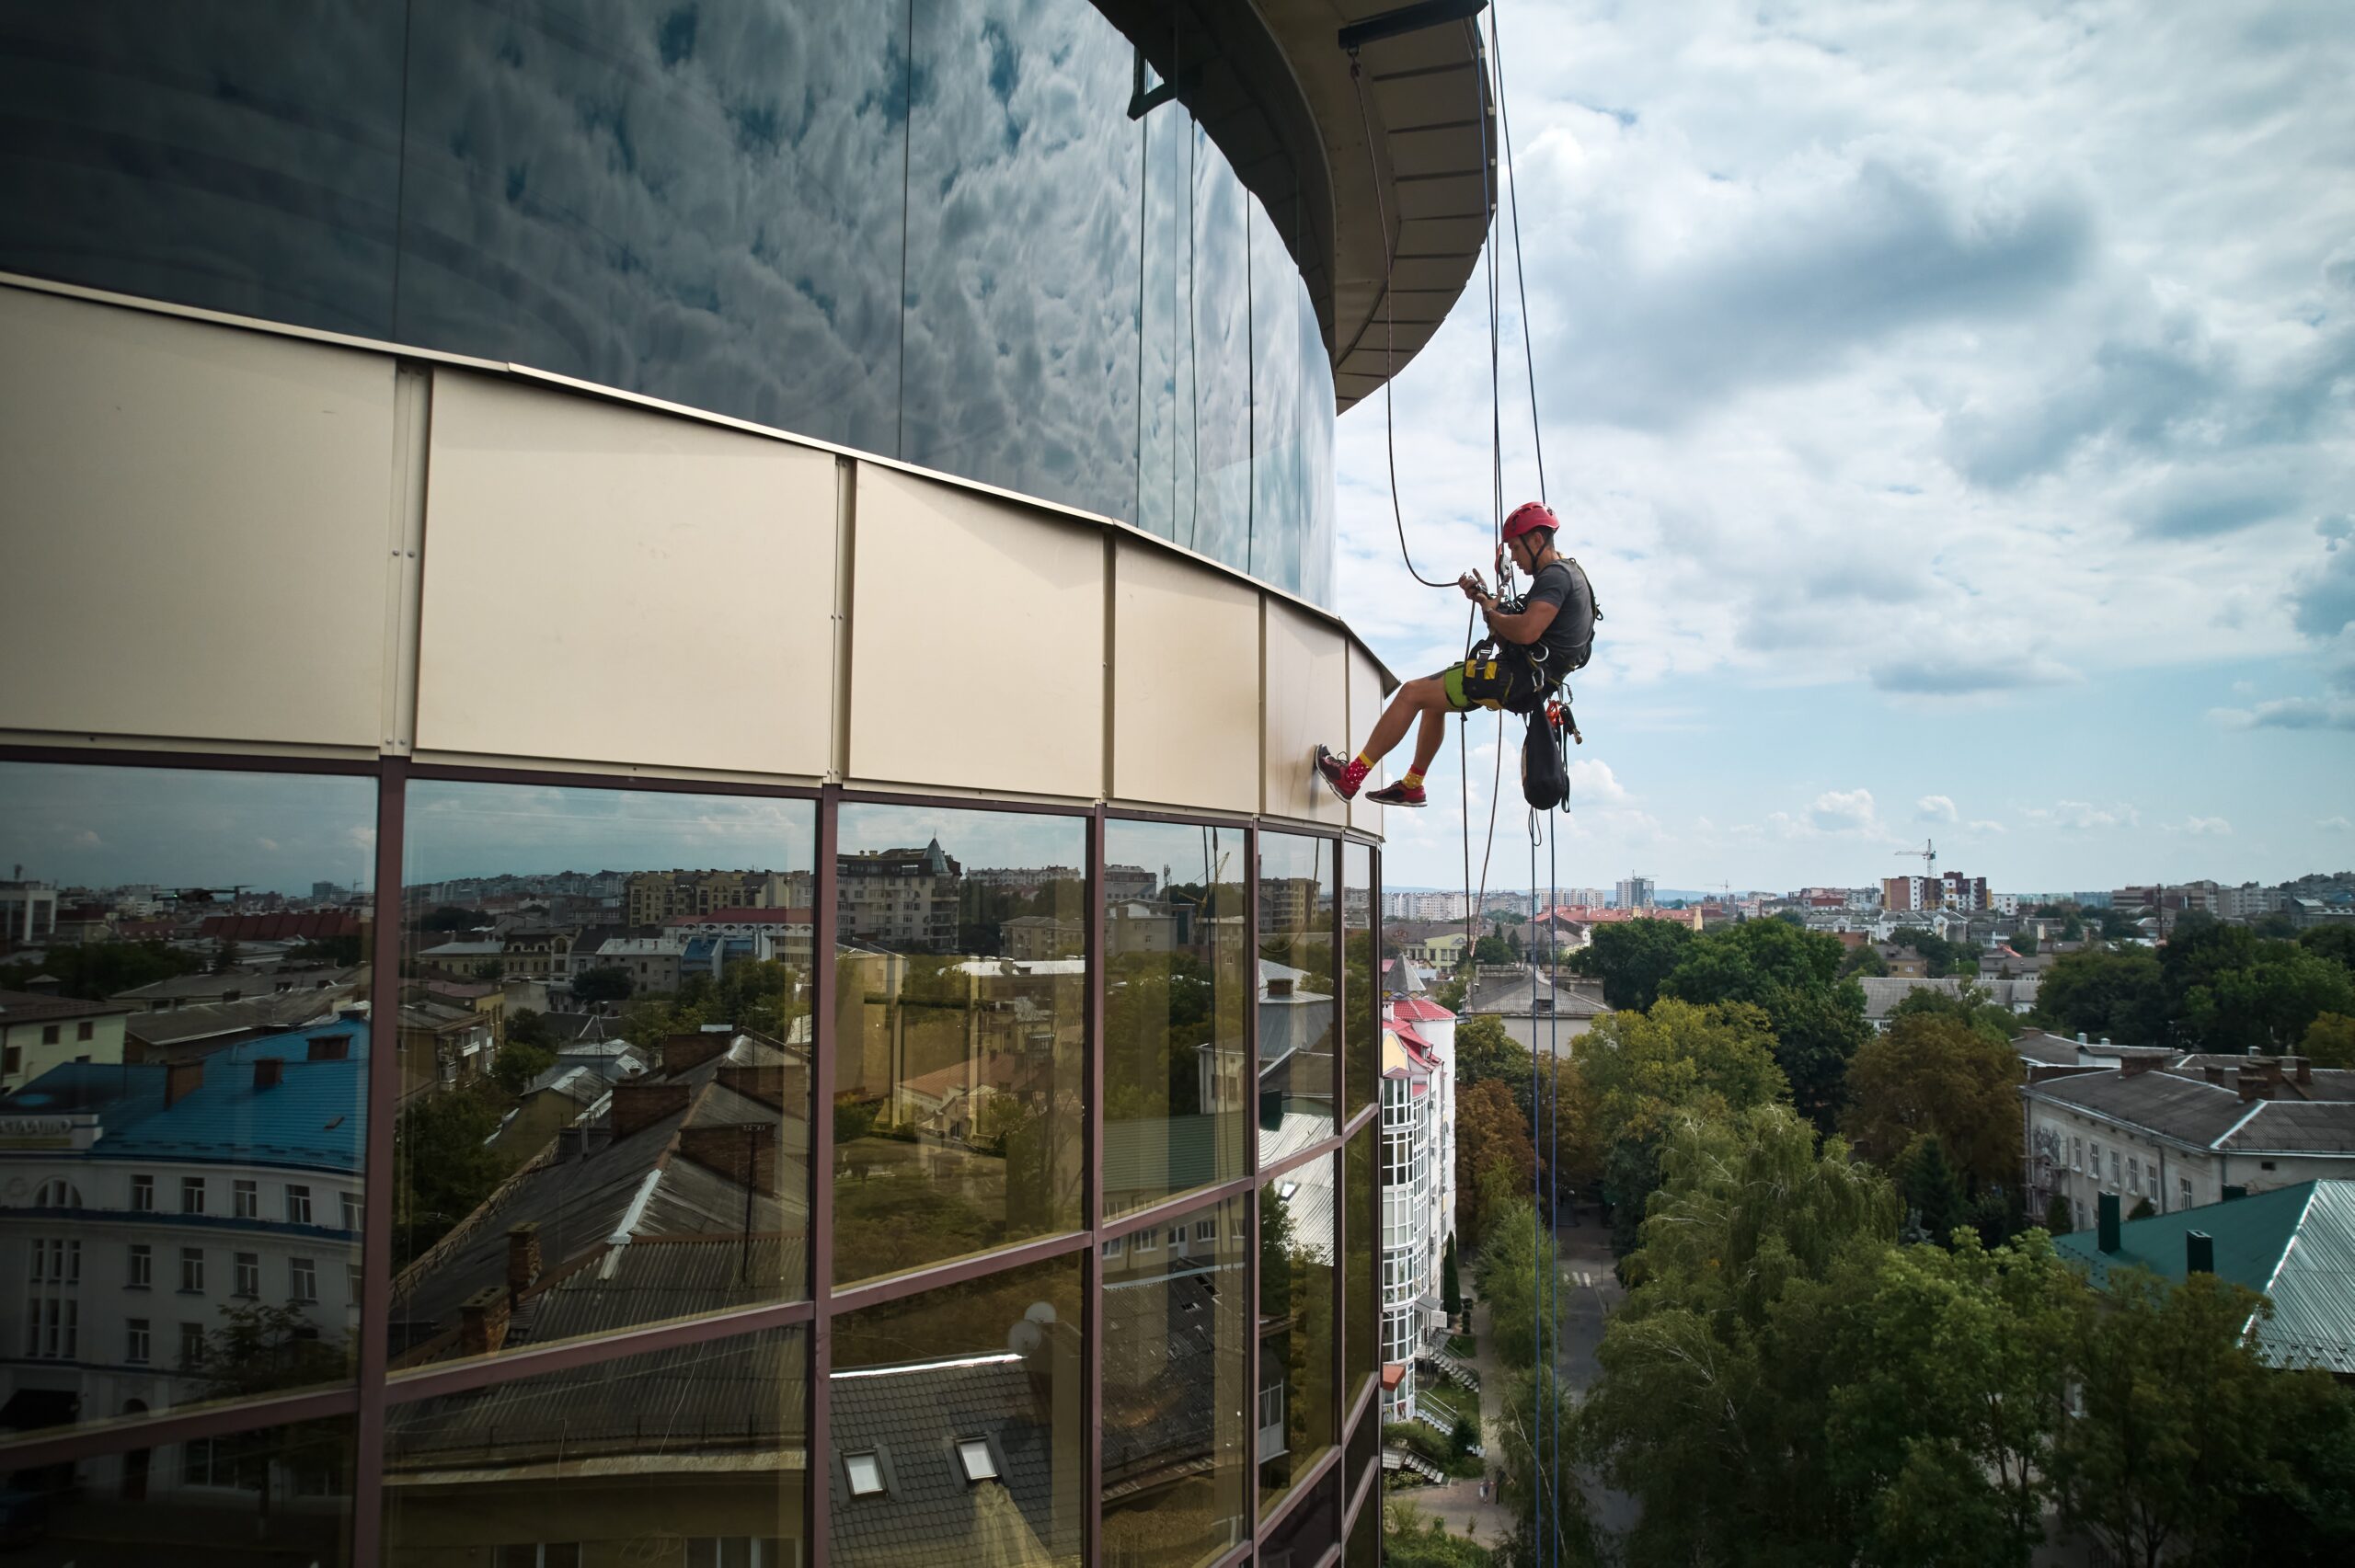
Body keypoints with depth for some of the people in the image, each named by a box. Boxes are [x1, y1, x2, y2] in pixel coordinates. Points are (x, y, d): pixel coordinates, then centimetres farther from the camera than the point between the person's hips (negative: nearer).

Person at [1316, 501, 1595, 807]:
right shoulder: (1563, 575, 21)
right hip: (1529, 677, 11)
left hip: (1518, 677, -11)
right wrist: (1485, 598, 8)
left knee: (1412, 693, -9)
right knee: (1432, 700, 26)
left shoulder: (1556, 575, -12)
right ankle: (1412, 786, 28)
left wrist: (1491, 612, -10)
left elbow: (1526, 632, -28)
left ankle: (1351, 776, -6)